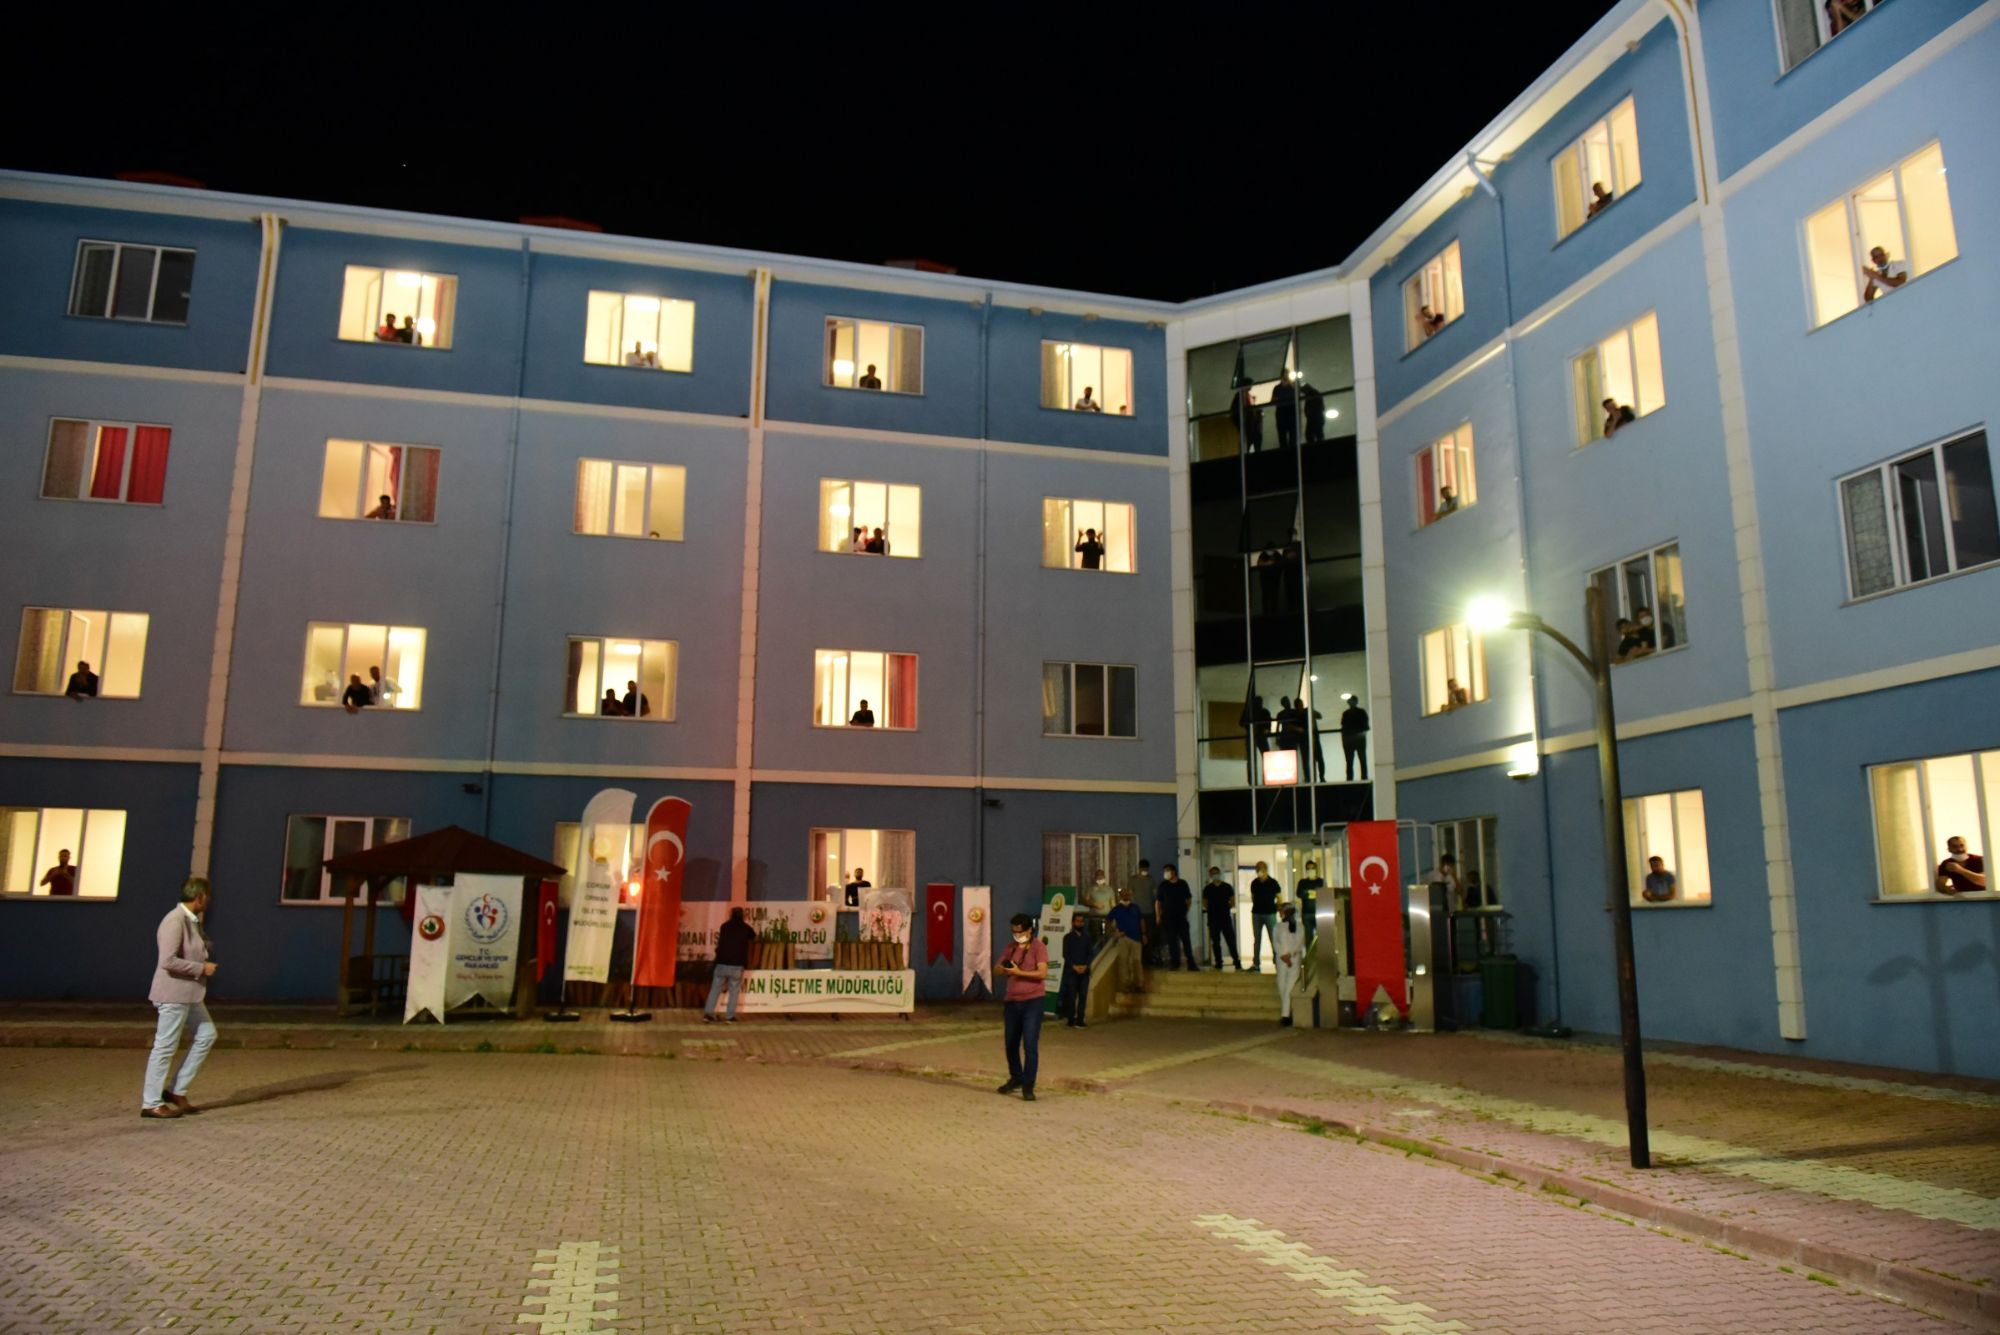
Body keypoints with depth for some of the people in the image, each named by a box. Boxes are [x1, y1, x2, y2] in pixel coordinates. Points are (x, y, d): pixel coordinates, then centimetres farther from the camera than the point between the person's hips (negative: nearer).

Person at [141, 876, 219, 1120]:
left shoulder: (192, 920, 10)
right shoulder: (175, 921, -20)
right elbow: (168, 960, -26)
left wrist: (204, 966, 7)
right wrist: (201, 968, -19)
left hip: (189, 993, 10)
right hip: (174, 993, -10)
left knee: (206, 1035, 13)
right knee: (165, 1047, 0)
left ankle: (177, 1090, 18)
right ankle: (151, 1103, 10)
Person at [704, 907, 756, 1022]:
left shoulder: (725, 926, 9)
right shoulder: (745, 927, 5)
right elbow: (755, 938, 25)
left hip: (721, 963, 2)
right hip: (737, 965, -2)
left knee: (715, 989, 7)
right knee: (734, 991, 6)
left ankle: (708, 1013, 1)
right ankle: (730, 1016, 2)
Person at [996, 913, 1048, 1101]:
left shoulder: (1038, 947, -5)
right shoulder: (1011, 948, 13)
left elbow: (1042, 973, -16)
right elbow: (996, 969, 13)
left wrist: (1018, 972, -21)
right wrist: (1003, 968, -10)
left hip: (1032, 1001, -6)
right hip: (1011, 1001, 6)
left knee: (1030, 1045, -10)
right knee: (1011, 1043, 14)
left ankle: (1028, 1086, -6)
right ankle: (1015, 1078, 32)